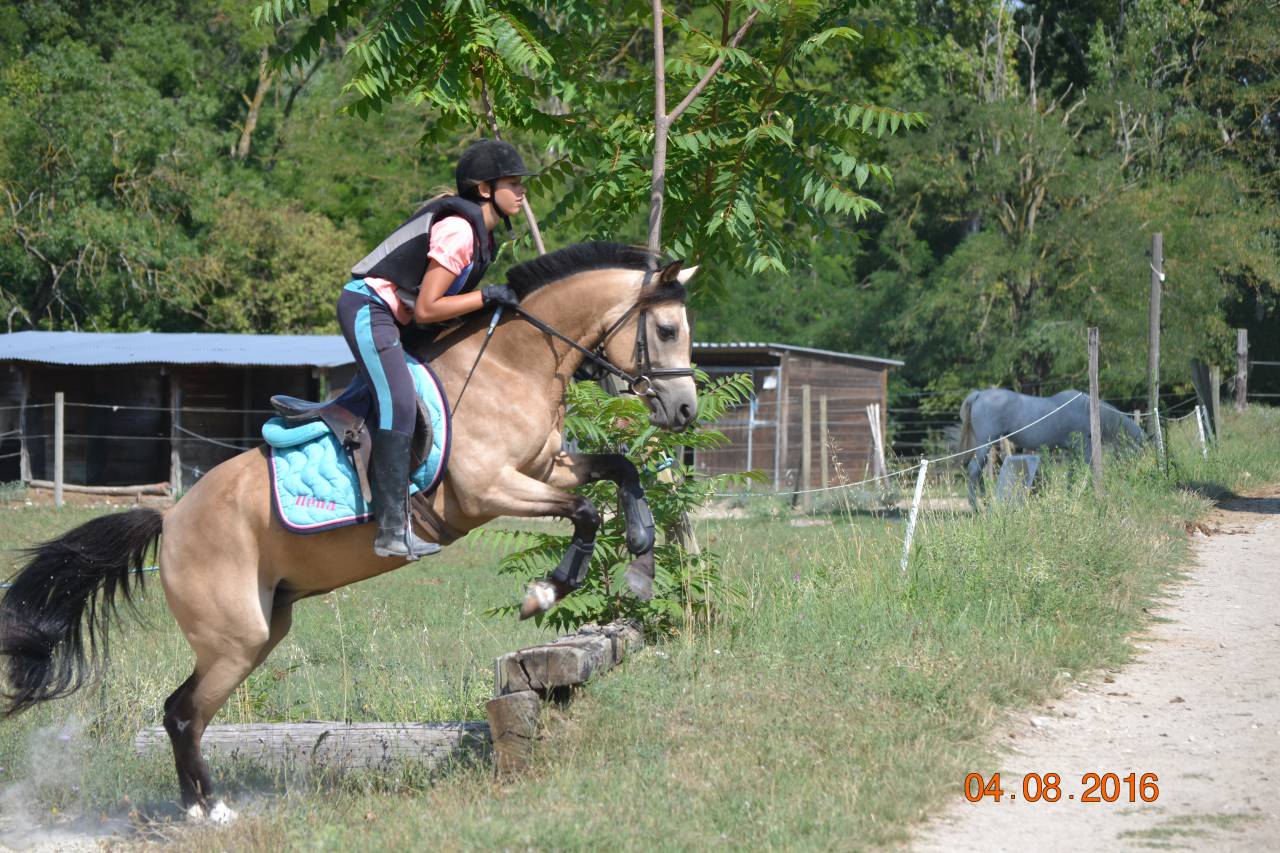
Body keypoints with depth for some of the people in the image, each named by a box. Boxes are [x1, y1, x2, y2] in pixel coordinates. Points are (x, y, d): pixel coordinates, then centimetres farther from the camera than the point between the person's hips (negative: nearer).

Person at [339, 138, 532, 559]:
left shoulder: (480, 230, 12)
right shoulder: (458, 231, -20)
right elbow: (426, 309, -22)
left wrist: (494, 300, 10)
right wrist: (486, 297, -16)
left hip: (396, 316, 11)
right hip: (368, 308, -11)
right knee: (399, 402, -23)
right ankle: (393, 529, -29)